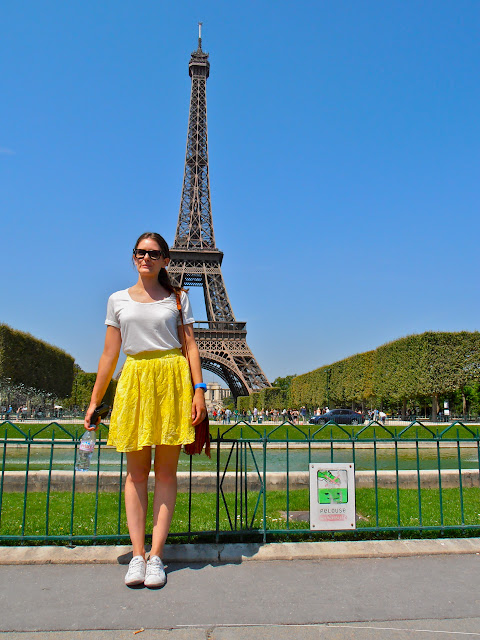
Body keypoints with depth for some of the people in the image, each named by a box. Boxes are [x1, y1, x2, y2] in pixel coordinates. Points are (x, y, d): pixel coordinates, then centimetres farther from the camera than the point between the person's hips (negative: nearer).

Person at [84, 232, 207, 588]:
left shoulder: (178, 298, 9)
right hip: (135, 381, 1)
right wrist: (95, 402, 9)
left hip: (172, 379, -1)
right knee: (136, 471, 2)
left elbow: (191, 345, 5)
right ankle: (137, 555, 9)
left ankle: (156, 555, 8)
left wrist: (199, 389, -7)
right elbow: (109, 354, 11)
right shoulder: (118, 300, 12)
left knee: (166, 471, 1)